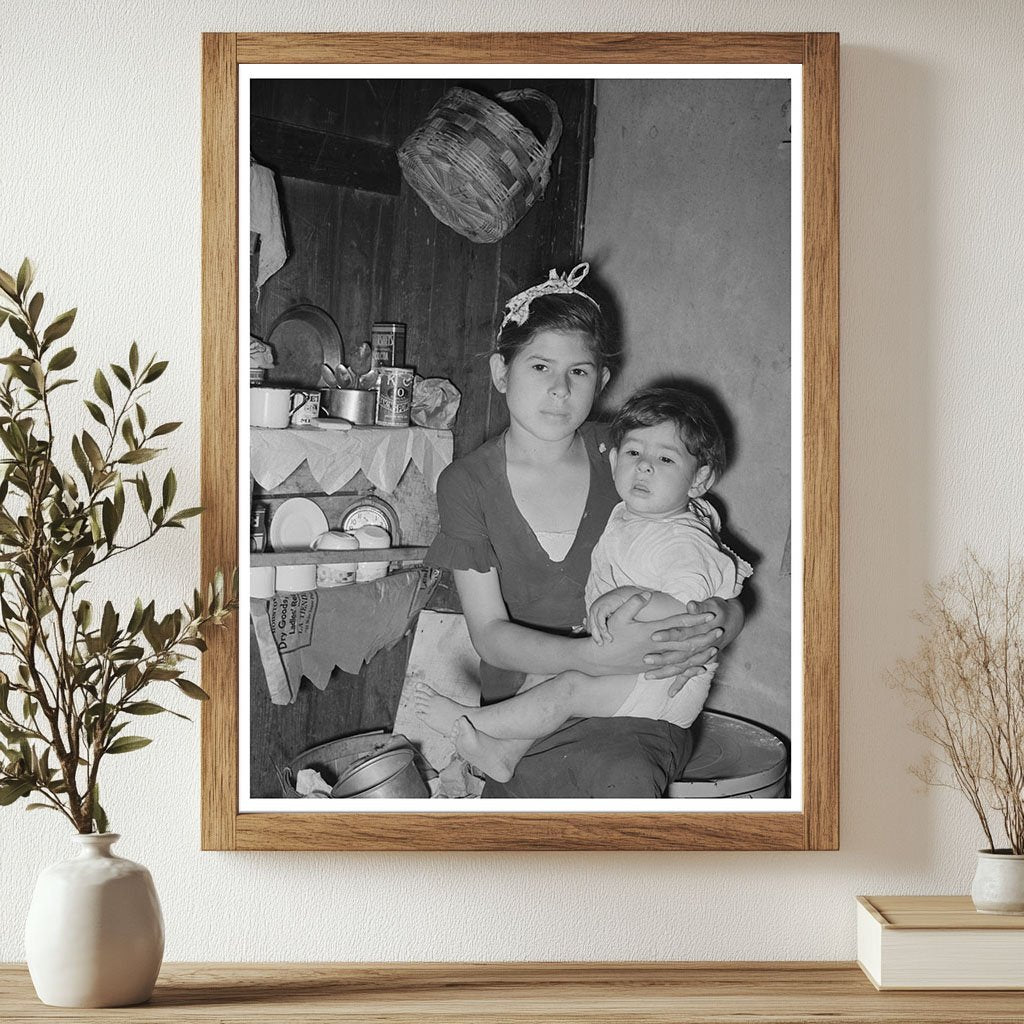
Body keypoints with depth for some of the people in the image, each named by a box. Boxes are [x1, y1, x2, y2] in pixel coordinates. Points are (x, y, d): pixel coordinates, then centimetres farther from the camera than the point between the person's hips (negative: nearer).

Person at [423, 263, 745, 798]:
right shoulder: (467, 484, 1)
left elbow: (728, 601, 9)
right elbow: (490, 635, -7)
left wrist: (714, 629, -17)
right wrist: (598, 656, -26)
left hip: (636, 707, 1)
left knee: (627, 774, -33)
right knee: (621, 782, -32)